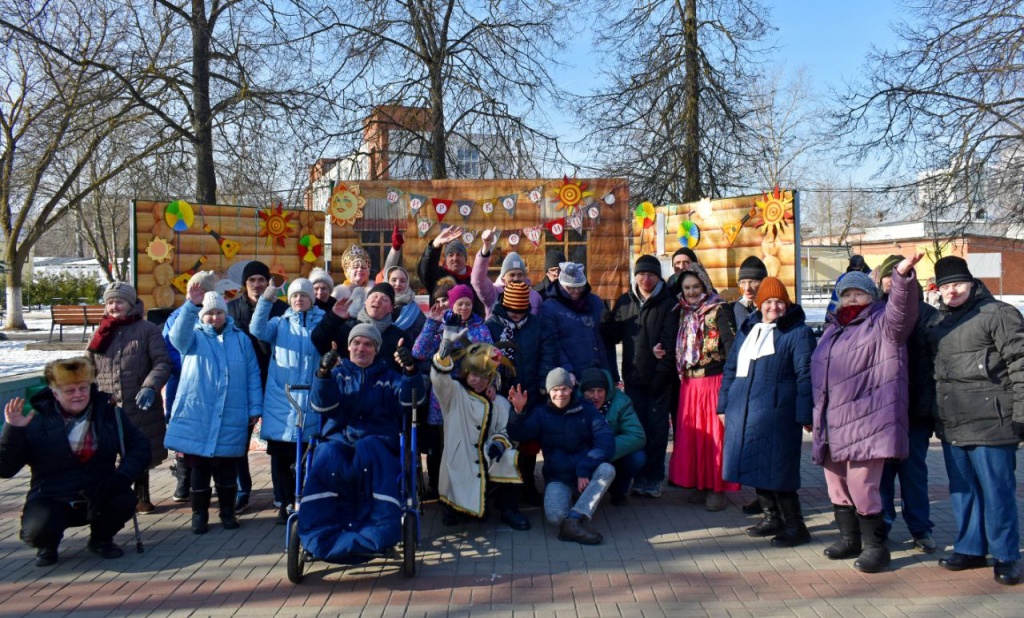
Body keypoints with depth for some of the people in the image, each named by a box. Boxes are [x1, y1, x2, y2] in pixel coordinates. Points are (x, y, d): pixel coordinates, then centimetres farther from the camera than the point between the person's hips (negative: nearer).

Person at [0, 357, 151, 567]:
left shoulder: (109, 413, 2)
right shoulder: (36, 421, -4)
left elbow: (139, 446, -1)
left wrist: (122, 477, -20)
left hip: (98, 497, 2)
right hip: (51, 500, -2)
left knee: (124, 500, -29)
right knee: (38, 530, -33)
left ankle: (101, 538, 7)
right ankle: (48, 545, 9)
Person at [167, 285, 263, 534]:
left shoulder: (241, 338, 10)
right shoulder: (193, 336, 6)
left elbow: (253, 375, 9)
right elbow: (177, 335, -20)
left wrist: (255, 408, 2)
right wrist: (190, 305, -33)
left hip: (231, 418, 1)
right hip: (197, 416, -1)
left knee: (227, 468, 8)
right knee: (199, 467, 6)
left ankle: (227, 511, 23)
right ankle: (199, 514, 19)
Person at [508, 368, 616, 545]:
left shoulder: (586, 409, 6)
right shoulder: (541, 413, 9)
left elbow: (605, 439, -8)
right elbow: (519, 435, -7)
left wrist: (585, 470, -20)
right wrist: (519, 412, -28)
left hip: (587, 474, 1)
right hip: (558, 477, -1)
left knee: (607, 469, -34)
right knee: (555, 516, -32)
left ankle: (574, 519, -38)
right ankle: (580, 518, -3)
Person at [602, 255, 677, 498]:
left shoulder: (668, 304, -2)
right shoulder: (624, 302, 9)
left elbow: (670, 342, -8)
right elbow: (614, 337, 9)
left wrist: (662, 373, -16)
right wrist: (607, 323, -12)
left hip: (659, 379, -3)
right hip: (633, 377, 3)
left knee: (656, 430, 4)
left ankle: (652, 480, 14)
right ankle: (634, 478, 18)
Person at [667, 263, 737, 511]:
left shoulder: (719, 309, -6)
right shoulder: (684, 312, 13)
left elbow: (731, 344, -13)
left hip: (714, 381, -6)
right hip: (689, 383, 6)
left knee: (715, 435, 0)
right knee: (691, 434, 8)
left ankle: (718, 488, 9)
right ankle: (699, 484, 19)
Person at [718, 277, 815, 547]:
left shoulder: (798, 332, -3)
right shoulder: (747, 329, 16)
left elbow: (805, 375, -9)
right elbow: (731, 368, 20)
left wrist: (805, 414, -14)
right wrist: (724, 404, 16)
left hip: (776, 413, -6)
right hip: (743, 412, 7)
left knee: (776, 469, -5)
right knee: (755, 466, 13)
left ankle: (795, 526, 9)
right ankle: (772, 518, 29)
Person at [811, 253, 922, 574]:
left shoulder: (882, 325, 0)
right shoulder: (832, 331, 21)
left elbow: (901, 309, -22)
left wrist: (902, 276, -41)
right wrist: (817, 416, 25)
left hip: (865, 423, -7)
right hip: (833, 424, 7)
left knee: (861, 485, -9)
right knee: (837, 485, 14)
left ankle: (875, 545, 7)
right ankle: (849, 538, 30)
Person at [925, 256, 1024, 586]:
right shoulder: (938, 321, 16)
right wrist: (932, 414, 20)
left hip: (990, 422, -7)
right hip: (951, 425, 7)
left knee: (996, 490, 1)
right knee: (962, 490, 15)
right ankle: (970, 549, 27)